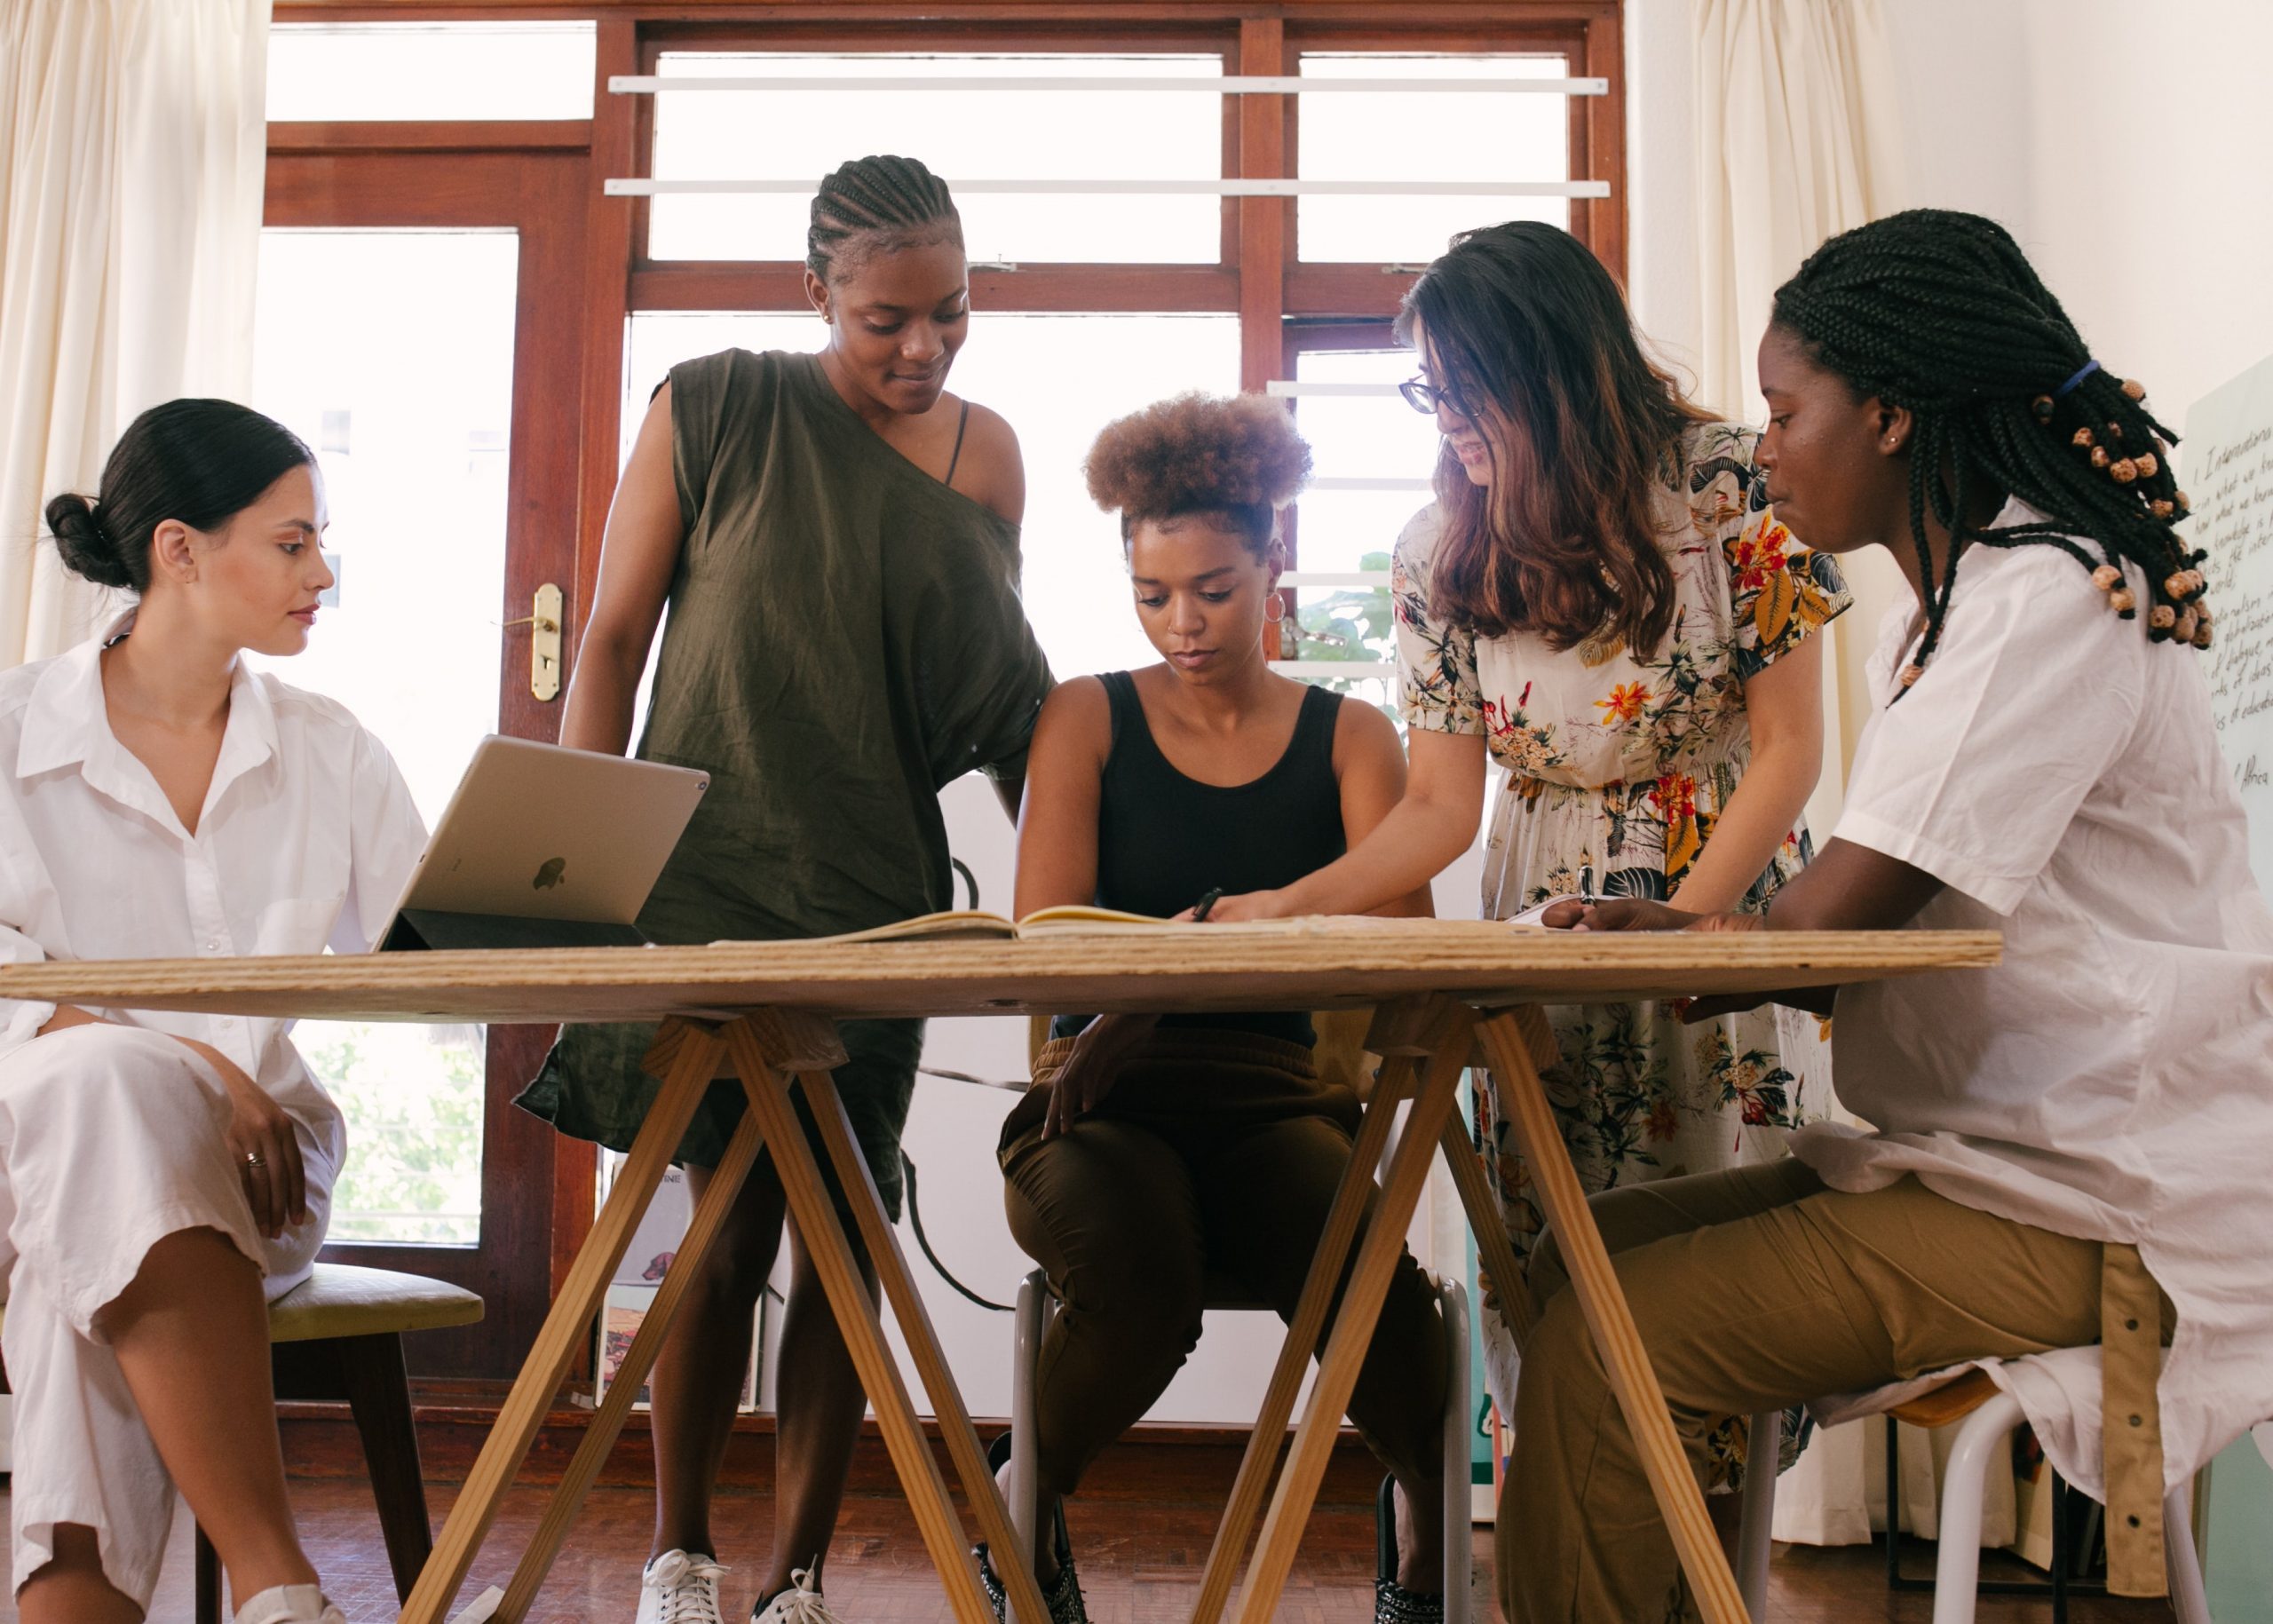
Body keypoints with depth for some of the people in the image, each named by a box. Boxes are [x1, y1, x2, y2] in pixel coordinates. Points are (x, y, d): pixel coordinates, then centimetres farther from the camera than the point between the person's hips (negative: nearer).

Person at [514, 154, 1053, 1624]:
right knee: (730, 1214, 0)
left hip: (878, 889, 3)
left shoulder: (986, 453, 7)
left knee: (842, 1227, 2)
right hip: (708, 870, -2)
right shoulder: (717, 408, -2)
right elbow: (615, 636, -1)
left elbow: (1007, 690, 12)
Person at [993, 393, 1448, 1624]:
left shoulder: (1348, 738, 10)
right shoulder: (1086, 720, 8)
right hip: (1107, 1100, -1)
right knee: (1138, 1287, -34)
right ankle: (1024, 1523, 1)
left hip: (1277, 1094, 1)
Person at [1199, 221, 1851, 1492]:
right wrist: (1292, 907, -15)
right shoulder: (1441, 552, -3)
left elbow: (1788, 748, -7)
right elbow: (1443, 806, -1)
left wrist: (1669, 930, -16)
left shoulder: (1734, 489, -11)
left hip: (1730, 903, -2)